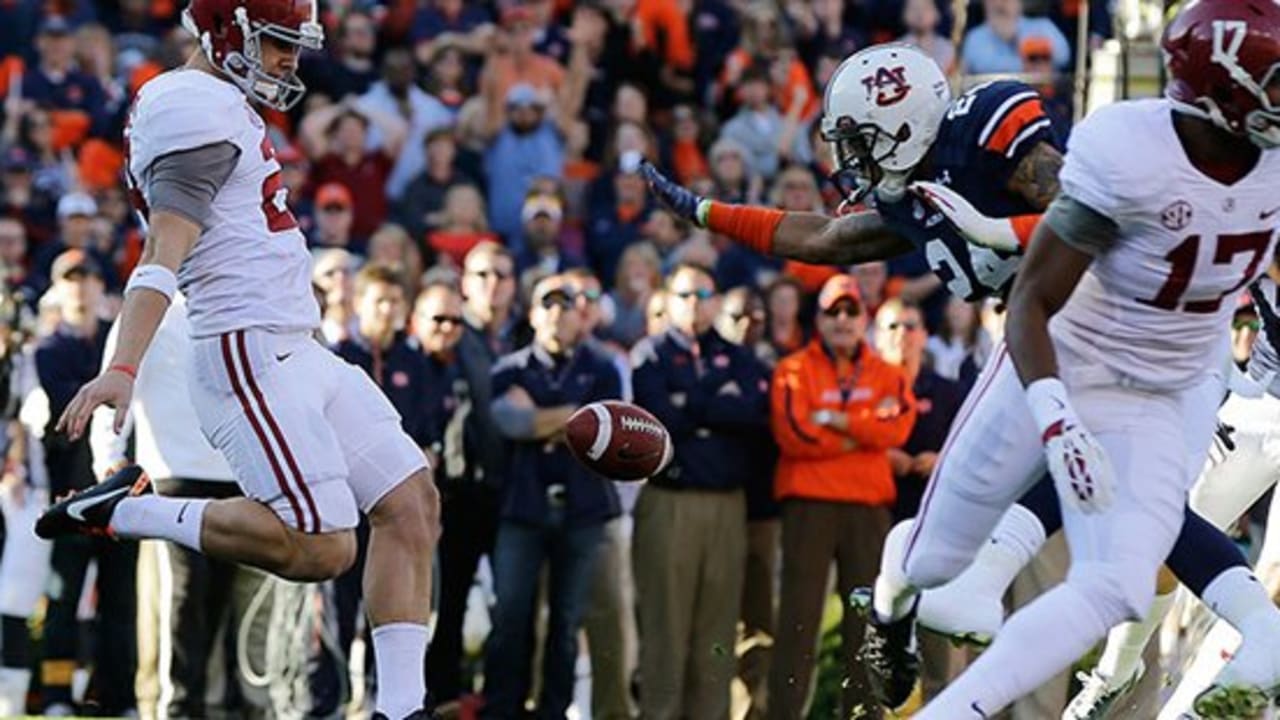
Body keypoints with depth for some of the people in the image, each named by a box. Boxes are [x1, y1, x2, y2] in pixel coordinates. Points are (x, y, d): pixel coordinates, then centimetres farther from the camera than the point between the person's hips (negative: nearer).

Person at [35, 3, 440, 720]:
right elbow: (164, 258, -25)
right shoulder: (199, 110, -14)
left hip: (301, 355, 11)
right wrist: (122, 369, -35)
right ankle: (126, 509, -5)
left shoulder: (221, 107, 17)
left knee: (414, 504, 4)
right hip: (250, 358, -11)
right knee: (320, 549, -18)